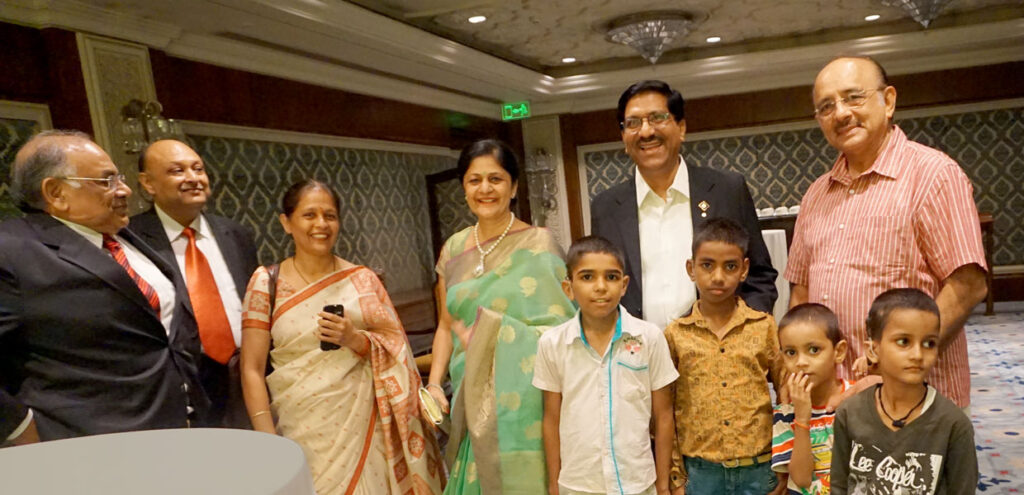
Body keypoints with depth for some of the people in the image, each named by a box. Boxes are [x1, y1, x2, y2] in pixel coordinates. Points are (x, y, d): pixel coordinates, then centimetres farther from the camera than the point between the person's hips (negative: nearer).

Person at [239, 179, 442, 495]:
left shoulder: (362, 279, 1)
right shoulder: (266, 283, -3)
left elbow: (397, 351, 3)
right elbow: (252, 370, -3)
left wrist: (355, 339, -15)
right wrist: (267, 440, -10)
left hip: (362, 427, 1)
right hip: (301, 432, -1)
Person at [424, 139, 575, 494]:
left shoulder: (539, 244, -7)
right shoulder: (453, 249, 6)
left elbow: (561, 326, -9)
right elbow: (446, 326, 11)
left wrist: (490, 331, -18)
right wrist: (434, 383, 0)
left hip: (524, 400, -4)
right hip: (471, 399, 4)